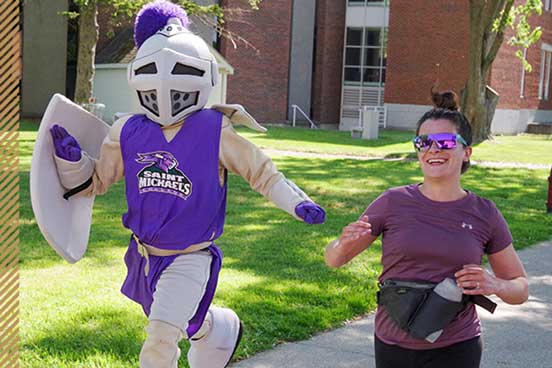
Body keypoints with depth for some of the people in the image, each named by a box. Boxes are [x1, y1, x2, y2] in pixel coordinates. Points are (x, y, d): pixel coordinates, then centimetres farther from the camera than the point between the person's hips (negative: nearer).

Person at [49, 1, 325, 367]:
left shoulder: (214, 131, -14)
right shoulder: (128, 133, -4)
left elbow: (261, 170, -5)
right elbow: (95, 181, 8)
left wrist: (297, 203, -17)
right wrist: (70, 158, -10)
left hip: (190, 260, -5)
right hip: (144, 255, 5)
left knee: (161, 338, -19)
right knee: (188, 323, 25)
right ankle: (222, 328, 56)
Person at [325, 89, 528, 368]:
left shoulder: (485, 214, -3)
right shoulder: (394, 203, -5)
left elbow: (520, 287, 7)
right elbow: (333, 260, 2)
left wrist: (495, 285, -15)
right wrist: (345, 243, -20)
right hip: (393, 345, 1)